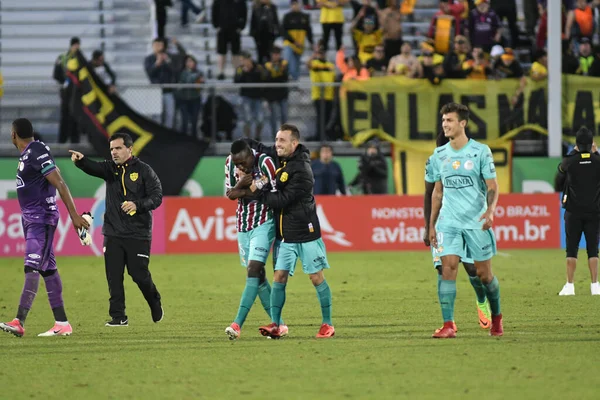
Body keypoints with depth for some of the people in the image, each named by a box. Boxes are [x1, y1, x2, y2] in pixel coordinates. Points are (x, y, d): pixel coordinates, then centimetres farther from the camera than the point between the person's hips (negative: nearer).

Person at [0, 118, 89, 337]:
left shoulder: (37, 153, -16)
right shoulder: (27, 154, 12)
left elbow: (60, 184, -19)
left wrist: (74, 215, -21)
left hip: (41, 218, -10)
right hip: (30, 218, 10)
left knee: (32, 268, -16)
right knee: (47, 269, 9)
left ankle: (19, 322, -25)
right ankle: (62, 323, 12)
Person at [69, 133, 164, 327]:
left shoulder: (144, 170, -1)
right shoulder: (110, 169, 7)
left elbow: (157, 196, -5)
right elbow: (94, 168, -14)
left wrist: (137, 205, -22)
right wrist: (81, 161, -36)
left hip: (138, 234, -4)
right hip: (113, 233, 4)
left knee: (139, 274, 0)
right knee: (114, 276, -1)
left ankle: (156, 305, 26)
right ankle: (118, 316, 5)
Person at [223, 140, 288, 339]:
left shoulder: (264, 162, -18)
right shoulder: (230, 163, 0)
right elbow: (230, 194, 2)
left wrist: (245, 191, -18)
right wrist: (240, 184, -20)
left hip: (263, 223, -7)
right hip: (243, 224, 7)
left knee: (254, 270, -16)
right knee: (258, 276, 8)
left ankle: (238, 324, -23)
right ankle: (278, 324, 15)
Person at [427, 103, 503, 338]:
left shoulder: (481, 151, -4)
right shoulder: (439, 155, 9)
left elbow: (492, 187, -5)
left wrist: (490, 210, -23)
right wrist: (431, 225, 16)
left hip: (476, 222, -3)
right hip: (448, 222, 3)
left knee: (484, 274, 3)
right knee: (447, 268, -13)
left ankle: (496, 319, 26)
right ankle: (448, 325, -15)